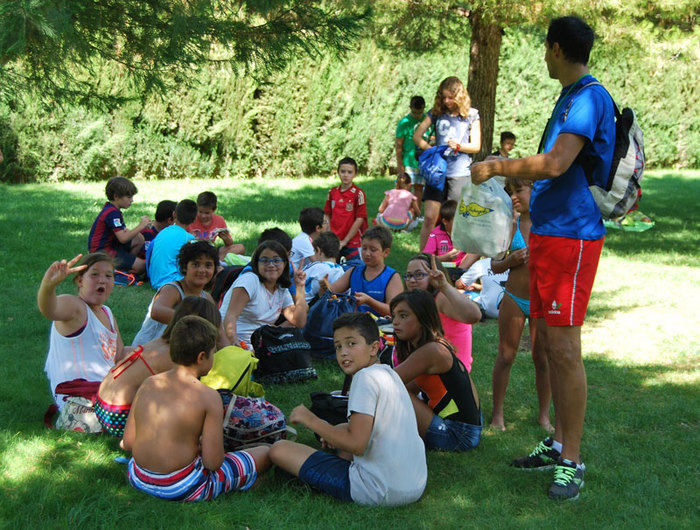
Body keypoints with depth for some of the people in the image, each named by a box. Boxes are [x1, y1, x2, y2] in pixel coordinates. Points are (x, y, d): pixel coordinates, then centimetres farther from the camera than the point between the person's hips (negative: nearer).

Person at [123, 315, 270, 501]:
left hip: (138, 480, 6)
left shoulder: (148, 384, 0)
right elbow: (213, 462, -17)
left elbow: (128, 442, 5)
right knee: (265, 453, 9)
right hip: (183, 489, -6)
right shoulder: (208, 396, -15)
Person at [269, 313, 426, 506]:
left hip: (379, 492, -10)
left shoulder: (366, 377, -14)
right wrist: (335, 432, 19)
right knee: (344, 428, 36)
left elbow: (356, 444, -22)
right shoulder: (389, 373, 15)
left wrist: (311, 420, -10)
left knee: (279, 450, -8)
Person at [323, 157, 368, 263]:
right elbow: (326, 215, 11)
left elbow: (360, 219, -11)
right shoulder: (332, 192, 6)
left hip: (352, 243, -4)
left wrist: (344, 241, -11)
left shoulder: (358, 194, -9)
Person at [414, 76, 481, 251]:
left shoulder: (471, 115, 5)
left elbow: (476, 146, 4)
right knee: (430, 217, -4)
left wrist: (458, 146, -15)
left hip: (460, 173, -1)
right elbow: (417, 135, 8)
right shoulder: (436, 113, 9)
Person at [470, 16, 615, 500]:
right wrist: (507, 166, 34)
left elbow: (555, 165, -27)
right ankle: (559, 444, 25)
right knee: (550, 343, 14)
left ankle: (572, 461, 2)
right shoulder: (572, 98, 17)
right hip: (547, 233, 10)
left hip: (572, 236, -10)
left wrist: (496, 168, -16)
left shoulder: (590, 98, -15)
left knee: (564, 348, -7)